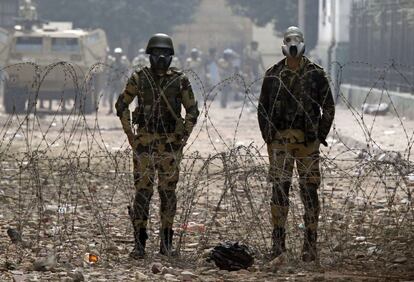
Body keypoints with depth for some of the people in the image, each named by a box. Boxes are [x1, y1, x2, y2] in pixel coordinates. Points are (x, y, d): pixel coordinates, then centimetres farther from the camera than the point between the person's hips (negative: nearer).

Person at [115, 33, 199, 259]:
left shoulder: (179, 80, 0)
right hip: (145, 141, -1)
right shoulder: (139, 78, -1)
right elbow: (122, 105, 8)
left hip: (170, 142, 1)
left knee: (168, 190, 4)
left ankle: (166, 242, 12)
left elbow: (192, 110, 8)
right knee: (143, 189, -3)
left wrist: (184, 136, 0)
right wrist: (130, 135, 2)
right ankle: (139, 243, 0)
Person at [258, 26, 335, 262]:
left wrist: (320, 135, -1)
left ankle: (310, 246, 5)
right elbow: (263, 108, 13)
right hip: (280, 141, 1)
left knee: (309, 191, 0)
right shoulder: (273, 75, 7)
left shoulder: (315, 74, 2)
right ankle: (278, 244, 5)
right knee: (279, 190, -1)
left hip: (307, 141, -1)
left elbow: (328, 108, 5)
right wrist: (268, 136, 5)